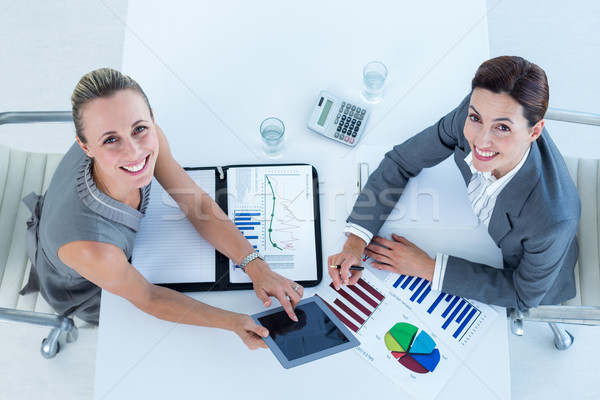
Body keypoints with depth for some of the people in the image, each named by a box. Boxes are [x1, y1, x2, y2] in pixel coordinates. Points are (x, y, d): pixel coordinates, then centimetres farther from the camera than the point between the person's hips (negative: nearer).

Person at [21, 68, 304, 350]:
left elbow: (197, 203, -21)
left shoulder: (145, 138, -34)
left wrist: (256, 267, -29)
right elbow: (147, 299, -27)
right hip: (77, 289, -4)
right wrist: (233, 322, -33)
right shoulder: (91, 249, -48)